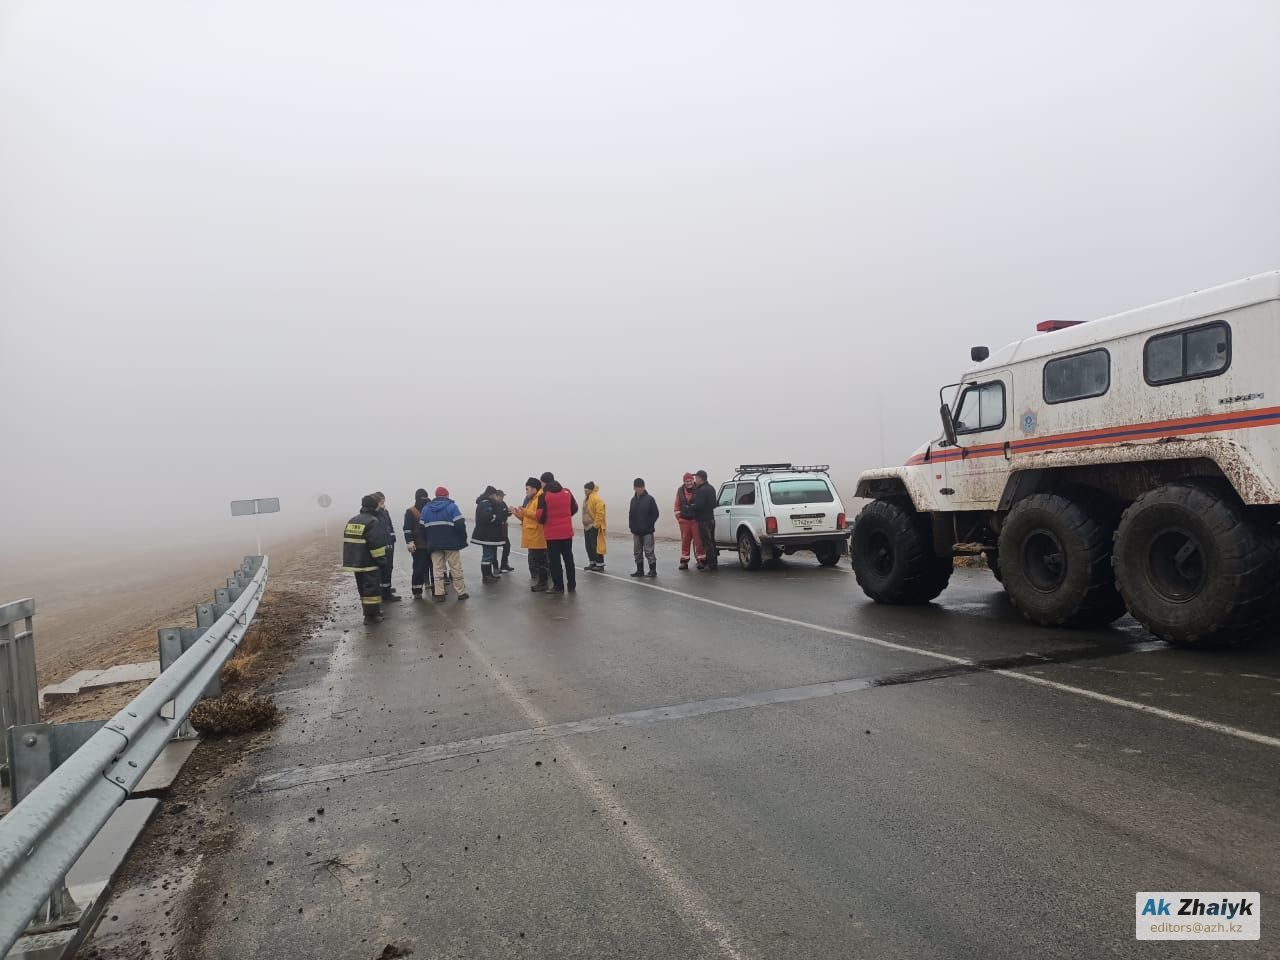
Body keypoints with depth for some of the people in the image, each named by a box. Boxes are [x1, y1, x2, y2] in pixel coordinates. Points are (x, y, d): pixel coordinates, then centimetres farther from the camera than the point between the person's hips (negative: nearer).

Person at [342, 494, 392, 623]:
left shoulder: (352, 521, 13)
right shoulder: (372, 522, -15)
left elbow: (347, 541, 18)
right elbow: (377, 544, -19)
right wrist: (382, 560, -11)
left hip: (355, 562, 8)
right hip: (369, 563, -8)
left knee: (364, 588, 16)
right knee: (372, 588, -3)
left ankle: (372, 611, 26)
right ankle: (371, 615, -3)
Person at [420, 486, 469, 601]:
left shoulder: (426, 508, 9)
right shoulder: (451, 506, -6)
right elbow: (460, 525, -13)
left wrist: (429, 542, 14)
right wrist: (463, 540, -3)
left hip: (434, 544, 4)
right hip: (451, 543, -4)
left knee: (437, 569, 8)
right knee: (456, 568, 4)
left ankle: (438, 594, 6)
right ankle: (461, 592, 8)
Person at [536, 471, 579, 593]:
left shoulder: (544, 496, -12)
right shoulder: (567, 492, 4)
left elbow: (541, 515, -12)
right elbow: (574, 508, 14)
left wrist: (543, 522, 10)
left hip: (552, 533, -5)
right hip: (567, 531, 5)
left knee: (554, 560, 4)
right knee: (568, 558, 13)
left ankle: (558, 586, 6)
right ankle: (572, 585, 18)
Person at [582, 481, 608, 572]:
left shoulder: (597, 499, -15)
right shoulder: (587, 499, 14)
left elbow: (600, 513, -21)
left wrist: (596, 524, -21)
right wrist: (584, 523, 18)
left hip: (594, 527, -9)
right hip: (587, 526, 9)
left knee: (596, 546, -6)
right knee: (589, 546, 12)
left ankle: (600, 564, 1)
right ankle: (592, 563, 21)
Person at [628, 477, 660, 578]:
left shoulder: (649, 498, -6)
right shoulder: (633, 500, 10)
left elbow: (655, 514, -7)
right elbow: (631, 515, 14)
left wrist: (649, 526, -11)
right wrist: (632, 527, 5)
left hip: (647, 531, -5)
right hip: (636, 532, 5)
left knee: (649, 551, -4)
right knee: (637, 552, 9)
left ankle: (653, 570, 3)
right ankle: (639, 570, 17)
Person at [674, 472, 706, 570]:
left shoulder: (698, 490, -5)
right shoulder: (680, 490, 8)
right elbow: (677, 504, 14)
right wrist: (678, 516, 8)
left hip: (696, 519, -3)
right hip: (684, 520, 3)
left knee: (698, 540, -2)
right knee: (684, 541, 8)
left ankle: (701, 560, 5)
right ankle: (684, 561, 14)